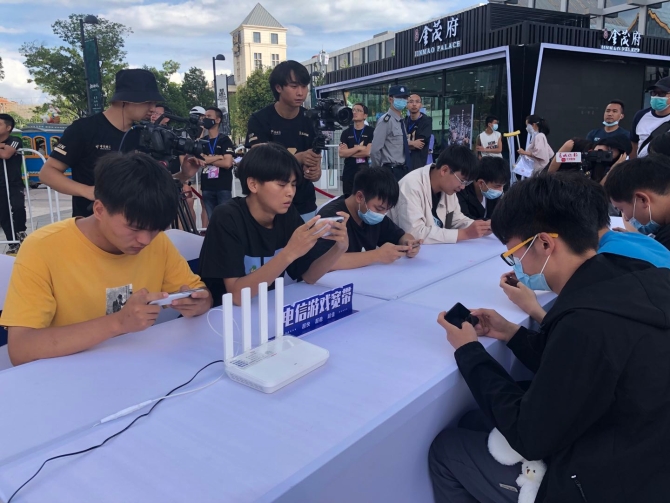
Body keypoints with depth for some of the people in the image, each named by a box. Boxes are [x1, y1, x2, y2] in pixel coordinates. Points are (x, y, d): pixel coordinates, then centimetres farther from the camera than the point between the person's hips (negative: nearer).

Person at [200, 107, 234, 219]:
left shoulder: (224, 140, -1)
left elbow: (227, 163, -13)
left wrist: (207, 160, -3)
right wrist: (218, 157, -9)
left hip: (223, 187, -4)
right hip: (207, 187, 5)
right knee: (211, 219, 8)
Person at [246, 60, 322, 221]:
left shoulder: (309, 121, 0)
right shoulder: (259, 120, -9)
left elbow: (315, 161, 3)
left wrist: (315, 172, -21)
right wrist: (299, 158, -33)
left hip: (305, 207, 3)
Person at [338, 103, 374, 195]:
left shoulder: (371, 131, -1)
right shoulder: (346, 132, 7)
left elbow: (368, 152, -13)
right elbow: (341, 153, -5)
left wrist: (349, 152, -7)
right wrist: (358, 147, -10)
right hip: (349, 172, 3)